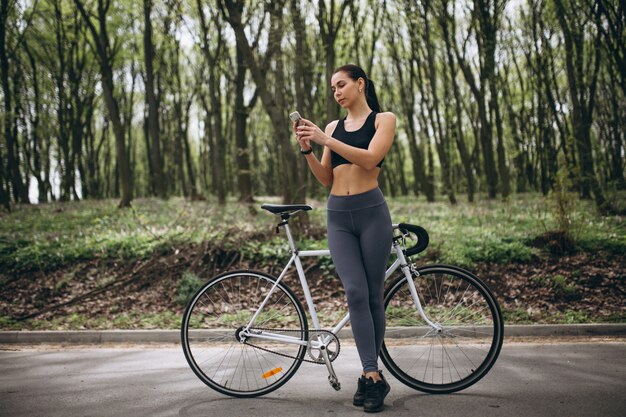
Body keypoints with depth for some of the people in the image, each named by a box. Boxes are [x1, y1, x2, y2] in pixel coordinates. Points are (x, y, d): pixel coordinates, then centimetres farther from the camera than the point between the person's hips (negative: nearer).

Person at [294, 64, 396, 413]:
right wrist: (307, 149, -2)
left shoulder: (383, 119, 5)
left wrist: (325, 140, -16)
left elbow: (370, 159, -13)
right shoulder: (333, 128, 17)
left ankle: (370, 374, 13)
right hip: (338, 216, 3)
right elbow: (326, 178, 13)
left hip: (371, 212, -3)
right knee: (356, 293, -10)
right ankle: (373, 376, -10)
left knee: (373, 295, 1)